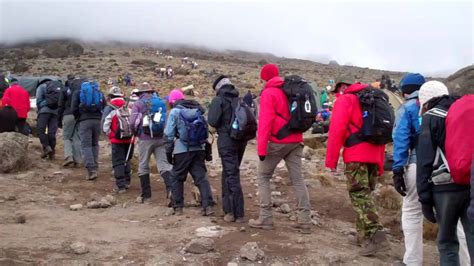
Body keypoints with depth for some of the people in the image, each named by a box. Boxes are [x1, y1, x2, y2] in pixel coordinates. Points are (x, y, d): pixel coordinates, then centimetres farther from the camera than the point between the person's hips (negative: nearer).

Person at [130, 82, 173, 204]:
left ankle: (146, 196, 14)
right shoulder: (161, 102, 9)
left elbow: (133, 122, -9)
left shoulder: (138, 104, -1)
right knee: (164, 165, 1)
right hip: (161, 138, 3)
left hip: (145, 138, -2)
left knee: (143, 167, 10)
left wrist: (136, 133, 10)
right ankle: (171, 189, -19)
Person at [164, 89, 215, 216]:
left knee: (177, 178, 10)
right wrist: (206, 148, 18)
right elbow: (205, 130, 13)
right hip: (199, 149, 4)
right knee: (201, 177, 4)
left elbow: (169, 134, -5)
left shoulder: (175, 111, -3)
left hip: (182, 151, -4)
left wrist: (168, 152, 1)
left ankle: (178, 207, 12)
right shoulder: (197, 110, 12)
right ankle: (208, 205, -7)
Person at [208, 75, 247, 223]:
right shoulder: (240, 100, 11)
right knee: (229, 172, 18)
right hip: (241, 139, 6)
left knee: (232, 175, -4)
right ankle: (229, 208, 21)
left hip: (227, 140, -6)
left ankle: (238, 213, -4)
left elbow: (213, 121, -14)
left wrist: (220, 126, 4)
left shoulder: (219, 100, -6)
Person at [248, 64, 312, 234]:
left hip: (277, 142, -6)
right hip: (296, 141, 6)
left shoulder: (268, 93, -9)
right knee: (298, 179, 7)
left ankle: (266, 218, 5)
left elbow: (265, 121, -17)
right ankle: (305, 221, 5)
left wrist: (261, 148, -17)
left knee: (263, 176, 8)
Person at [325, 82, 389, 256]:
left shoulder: (345, 99, 1)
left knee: (360, 195, -9)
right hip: (374, 156, 7)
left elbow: (336, 130, -11)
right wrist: (380, 164, 25)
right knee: (365, 194, 15)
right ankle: (364, 236, 17)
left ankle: (376, 235, -20)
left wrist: (331, 160, -8)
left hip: (356, 156, -7)